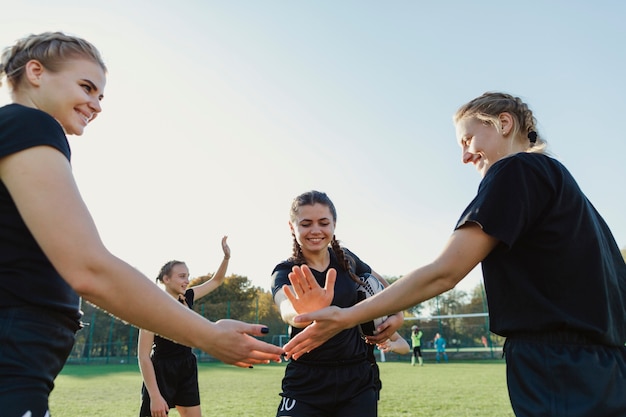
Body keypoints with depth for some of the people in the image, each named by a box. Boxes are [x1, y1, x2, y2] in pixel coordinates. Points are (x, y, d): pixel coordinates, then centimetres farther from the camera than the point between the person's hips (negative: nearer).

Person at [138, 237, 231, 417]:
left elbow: (216, 281, 12)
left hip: (187, 371, 7)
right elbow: (143, 356, -19)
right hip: (161, 373, -6)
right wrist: (155, 395, -24)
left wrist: (226, 256, -4)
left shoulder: (187, 298, -1)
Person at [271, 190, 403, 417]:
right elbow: (287, 309, -34)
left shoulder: (346, 258, 1)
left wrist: (396, 315, 3)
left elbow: (383, 285, 20)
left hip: (358, 379, 3)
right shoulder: (285, 272, -11)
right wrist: (307, 313, -56)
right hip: (306, 383, -3)